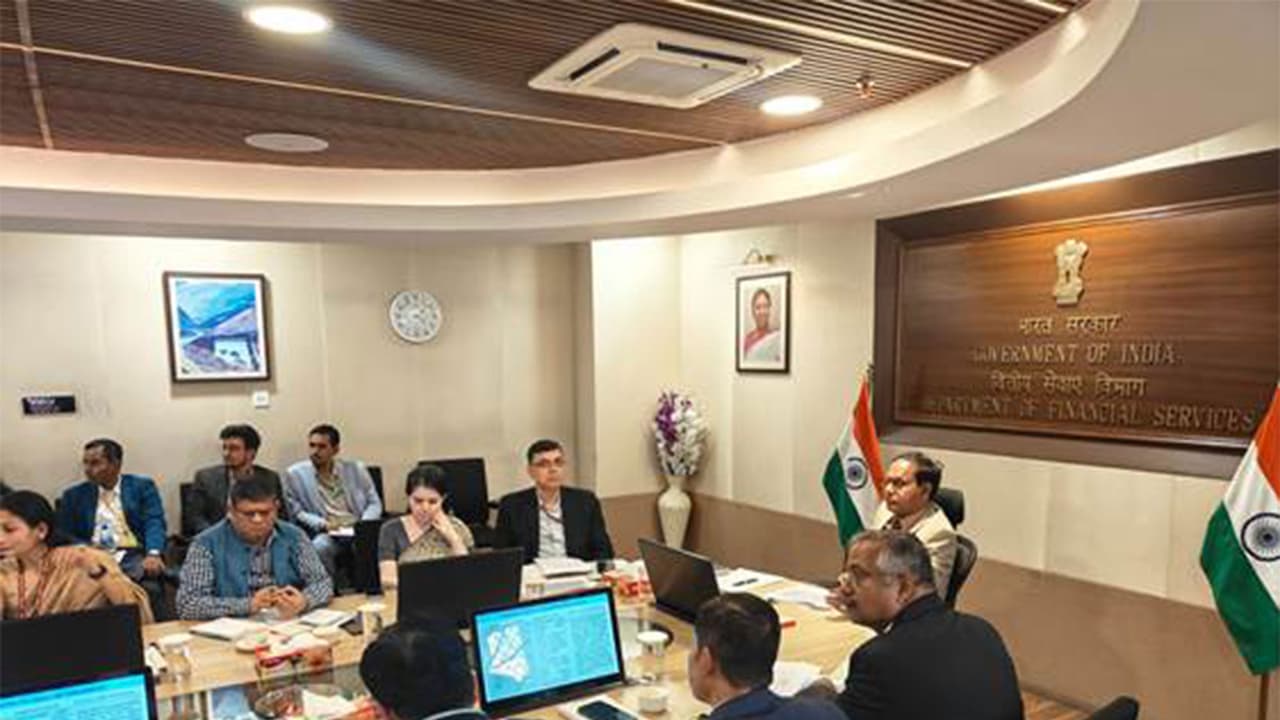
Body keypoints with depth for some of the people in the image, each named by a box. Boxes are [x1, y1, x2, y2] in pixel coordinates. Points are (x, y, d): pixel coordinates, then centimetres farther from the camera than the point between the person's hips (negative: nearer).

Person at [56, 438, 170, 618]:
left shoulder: (142, 486, 12)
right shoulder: (74, 495, 19)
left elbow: (154, 523, 0)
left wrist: (153, 554, -19)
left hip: (134, 556, -2)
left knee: (150, 584, -34)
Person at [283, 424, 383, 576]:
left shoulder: (355, 469, 12)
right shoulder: (295, 474, 8)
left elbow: (374, 503, 13)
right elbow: (296, 512, 6)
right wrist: (323, 524, -11)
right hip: (324, 534, -1)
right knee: (320, 547, -35)